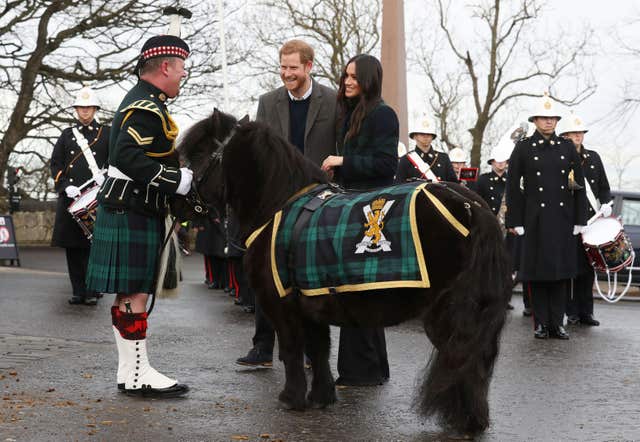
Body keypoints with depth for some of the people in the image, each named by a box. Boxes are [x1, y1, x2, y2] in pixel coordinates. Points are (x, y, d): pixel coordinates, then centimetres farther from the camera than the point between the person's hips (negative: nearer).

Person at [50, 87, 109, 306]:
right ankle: (78, 290, 9)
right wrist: (66, 186, -5)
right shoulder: (67, 134, 16)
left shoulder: (107, 133, 10)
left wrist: (105, 175, -13)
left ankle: (92, 291, 0)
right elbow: (55, 164, 10)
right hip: (70, 197, 3)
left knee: (93, 245, -5)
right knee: (72, 246, 2)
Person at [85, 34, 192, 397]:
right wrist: (179, 180, -25)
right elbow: (129, 156, -27)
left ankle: (129, 371, 18)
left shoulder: (141, 101, 18)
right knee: (135, 293, -6)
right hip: (133, 213, -11)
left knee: (130, 294, 12)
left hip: (132, 212, 11)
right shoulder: (147, 108, -16)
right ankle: (137, 374, -2)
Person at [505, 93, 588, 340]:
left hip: (563, 219, 2)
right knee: (537, 272, 0)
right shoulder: (523, 148, 2)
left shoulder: (567, 147, 9)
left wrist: (580, 219, 5)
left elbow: (579, 184, 10)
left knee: (561, 272, 4)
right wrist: (515, 221, -5)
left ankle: (557, 324, 10)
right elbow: (513, 187, 0)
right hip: (535, 219, -2)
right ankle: (541, 324, 7)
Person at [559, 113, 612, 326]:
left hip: (590, 220, 4)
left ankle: (586, 312, 14)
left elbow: (604, 186, 16)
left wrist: (606, 204, -1)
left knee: (588, 268, 7)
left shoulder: (593, 158, 13)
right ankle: (572, 312, 5)